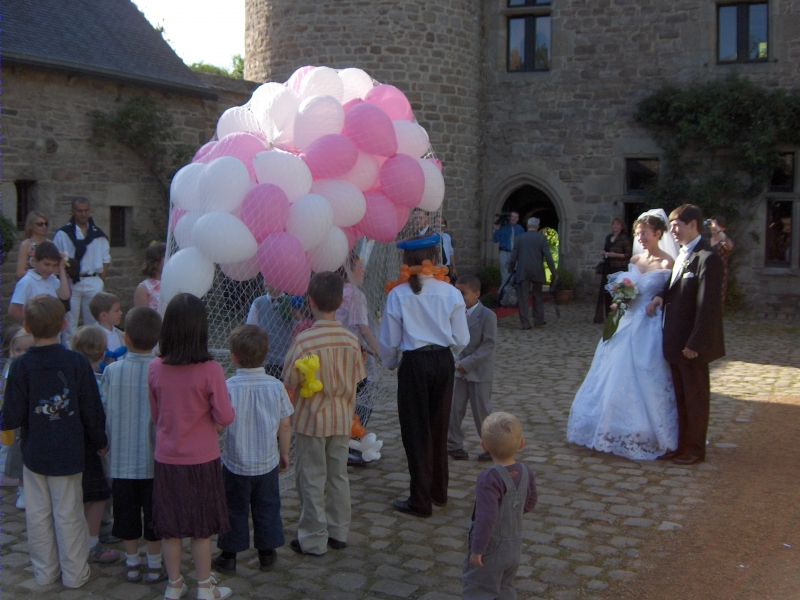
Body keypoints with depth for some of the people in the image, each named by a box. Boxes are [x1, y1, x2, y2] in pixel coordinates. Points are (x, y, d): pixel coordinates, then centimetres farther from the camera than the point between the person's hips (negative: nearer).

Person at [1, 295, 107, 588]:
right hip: (68, 452, -1)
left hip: (34, 454, 1)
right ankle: (75, 573, 19)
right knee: (68, 514, 8)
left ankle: (45, 571, 26)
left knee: (38, 514, 14)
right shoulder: (77, 362, -12)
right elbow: (92, 411, -6)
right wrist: (100, 442, 9)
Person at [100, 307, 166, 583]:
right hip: (154, 458, -2)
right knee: (154, 513, 12)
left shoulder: (112, 371, -10)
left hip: (122, 459, 2)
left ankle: (132, 563, 28)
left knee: (127, 514, 15)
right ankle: (155, 565, 23)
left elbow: (102, 412, -4)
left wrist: (108, 441, 12)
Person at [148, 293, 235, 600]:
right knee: (201, 527, 11)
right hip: (201, 459, -3)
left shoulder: (155, 368, -8)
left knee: (170, 525, 15)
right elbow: (224, 417, -13)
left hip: (166, 459, 3)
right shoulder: (210, 370, -19)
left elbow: (154, 414, 4)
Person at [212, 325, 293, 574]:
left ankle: (229, 557, 22)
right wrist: (284, 453, 12)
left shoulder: (228, 387, -17)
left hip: (236, 464, -2)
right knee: (267, 507, 16)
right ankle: (267, 553, 26)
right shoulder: (276, 386, -9)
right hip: (267, 462, 2)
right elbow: (285, 425, -2)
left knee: (235, 510, 12)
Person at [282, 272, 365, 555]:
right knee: (338, 476, 16)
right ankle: (338, 532, 26)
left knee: (312, 479, 6)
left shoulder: (304, 340, -20)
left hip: (311, 419, -4)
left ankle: (313, 539, 14)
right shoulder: (351, 340, -7)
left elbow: (290, 382, -15)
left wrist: (291, 348, 0)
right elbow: (356, 379, 3)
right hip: (341, 418, 4)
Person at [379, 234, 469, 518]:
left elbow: (389, 342, -3)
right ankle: (439, 492, 31)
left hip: (414, 364, -3)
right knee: (439, 428, 17)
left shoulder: (398, 295, -9)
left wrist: (391, 362, 19)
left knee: (416, 431, 6)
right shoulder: (451, 292, -4)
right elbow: (462, 340, 0)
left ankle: (421, 501, 11)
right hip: (444, 362, 3)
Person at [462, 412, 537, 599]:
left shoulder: (490, 478, -29)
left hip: (490, 549, -7)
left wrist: (477, 549, -21)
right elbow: (529, 504, 9)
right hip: (514, 547, 7)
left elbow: (486, 517, -29)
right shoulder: (525, 472, -6)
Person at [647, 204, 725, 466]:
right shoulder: (682, 254, 12)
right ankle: (682, 444, 25)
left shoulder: (707, 258, -17)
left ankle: (695, 449, 17)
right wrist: (661, 296, -3)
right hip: (676, 340, 9)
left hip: (692, 343, -9)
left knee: (696, 397, 5)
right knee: (680, 397, 15)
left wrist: (695, 343, -21)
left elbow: (707, 304, -20)